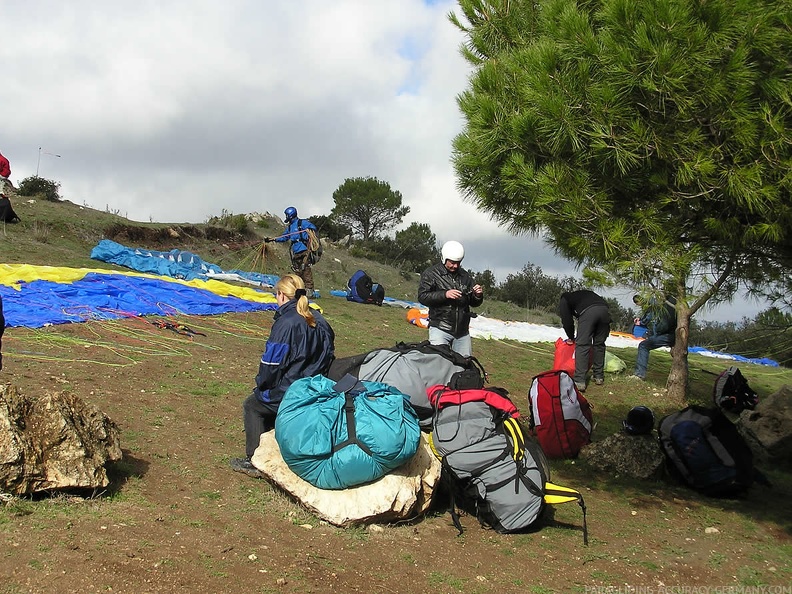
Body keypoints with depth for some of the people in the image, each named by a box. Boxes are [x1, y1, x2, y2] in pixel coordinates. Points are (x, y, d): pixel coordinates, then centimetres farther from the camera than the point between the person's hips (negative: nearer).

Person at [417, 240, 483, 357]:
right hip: (440, 329, -5)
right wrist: (445, 295, -20)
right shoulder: (431, 273, 1)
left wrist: (478, 296, -5)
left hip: (462, 332, 5)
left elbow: (474, 303, 18)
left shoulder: (465, 276, 14)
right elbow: (422, 296, -9)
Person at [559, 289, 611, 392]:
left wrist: (571, 337, 33)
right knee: (599, 344, 19)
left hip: (588, 312, -5)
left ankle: (580, 381, -10)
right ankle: (599, 377, 23)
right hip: (605, 310, 5)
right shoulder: (586, 293, 43)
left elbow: (567, 321, 20)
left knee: (582, 345, -4)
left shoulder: (564, 300, 28)